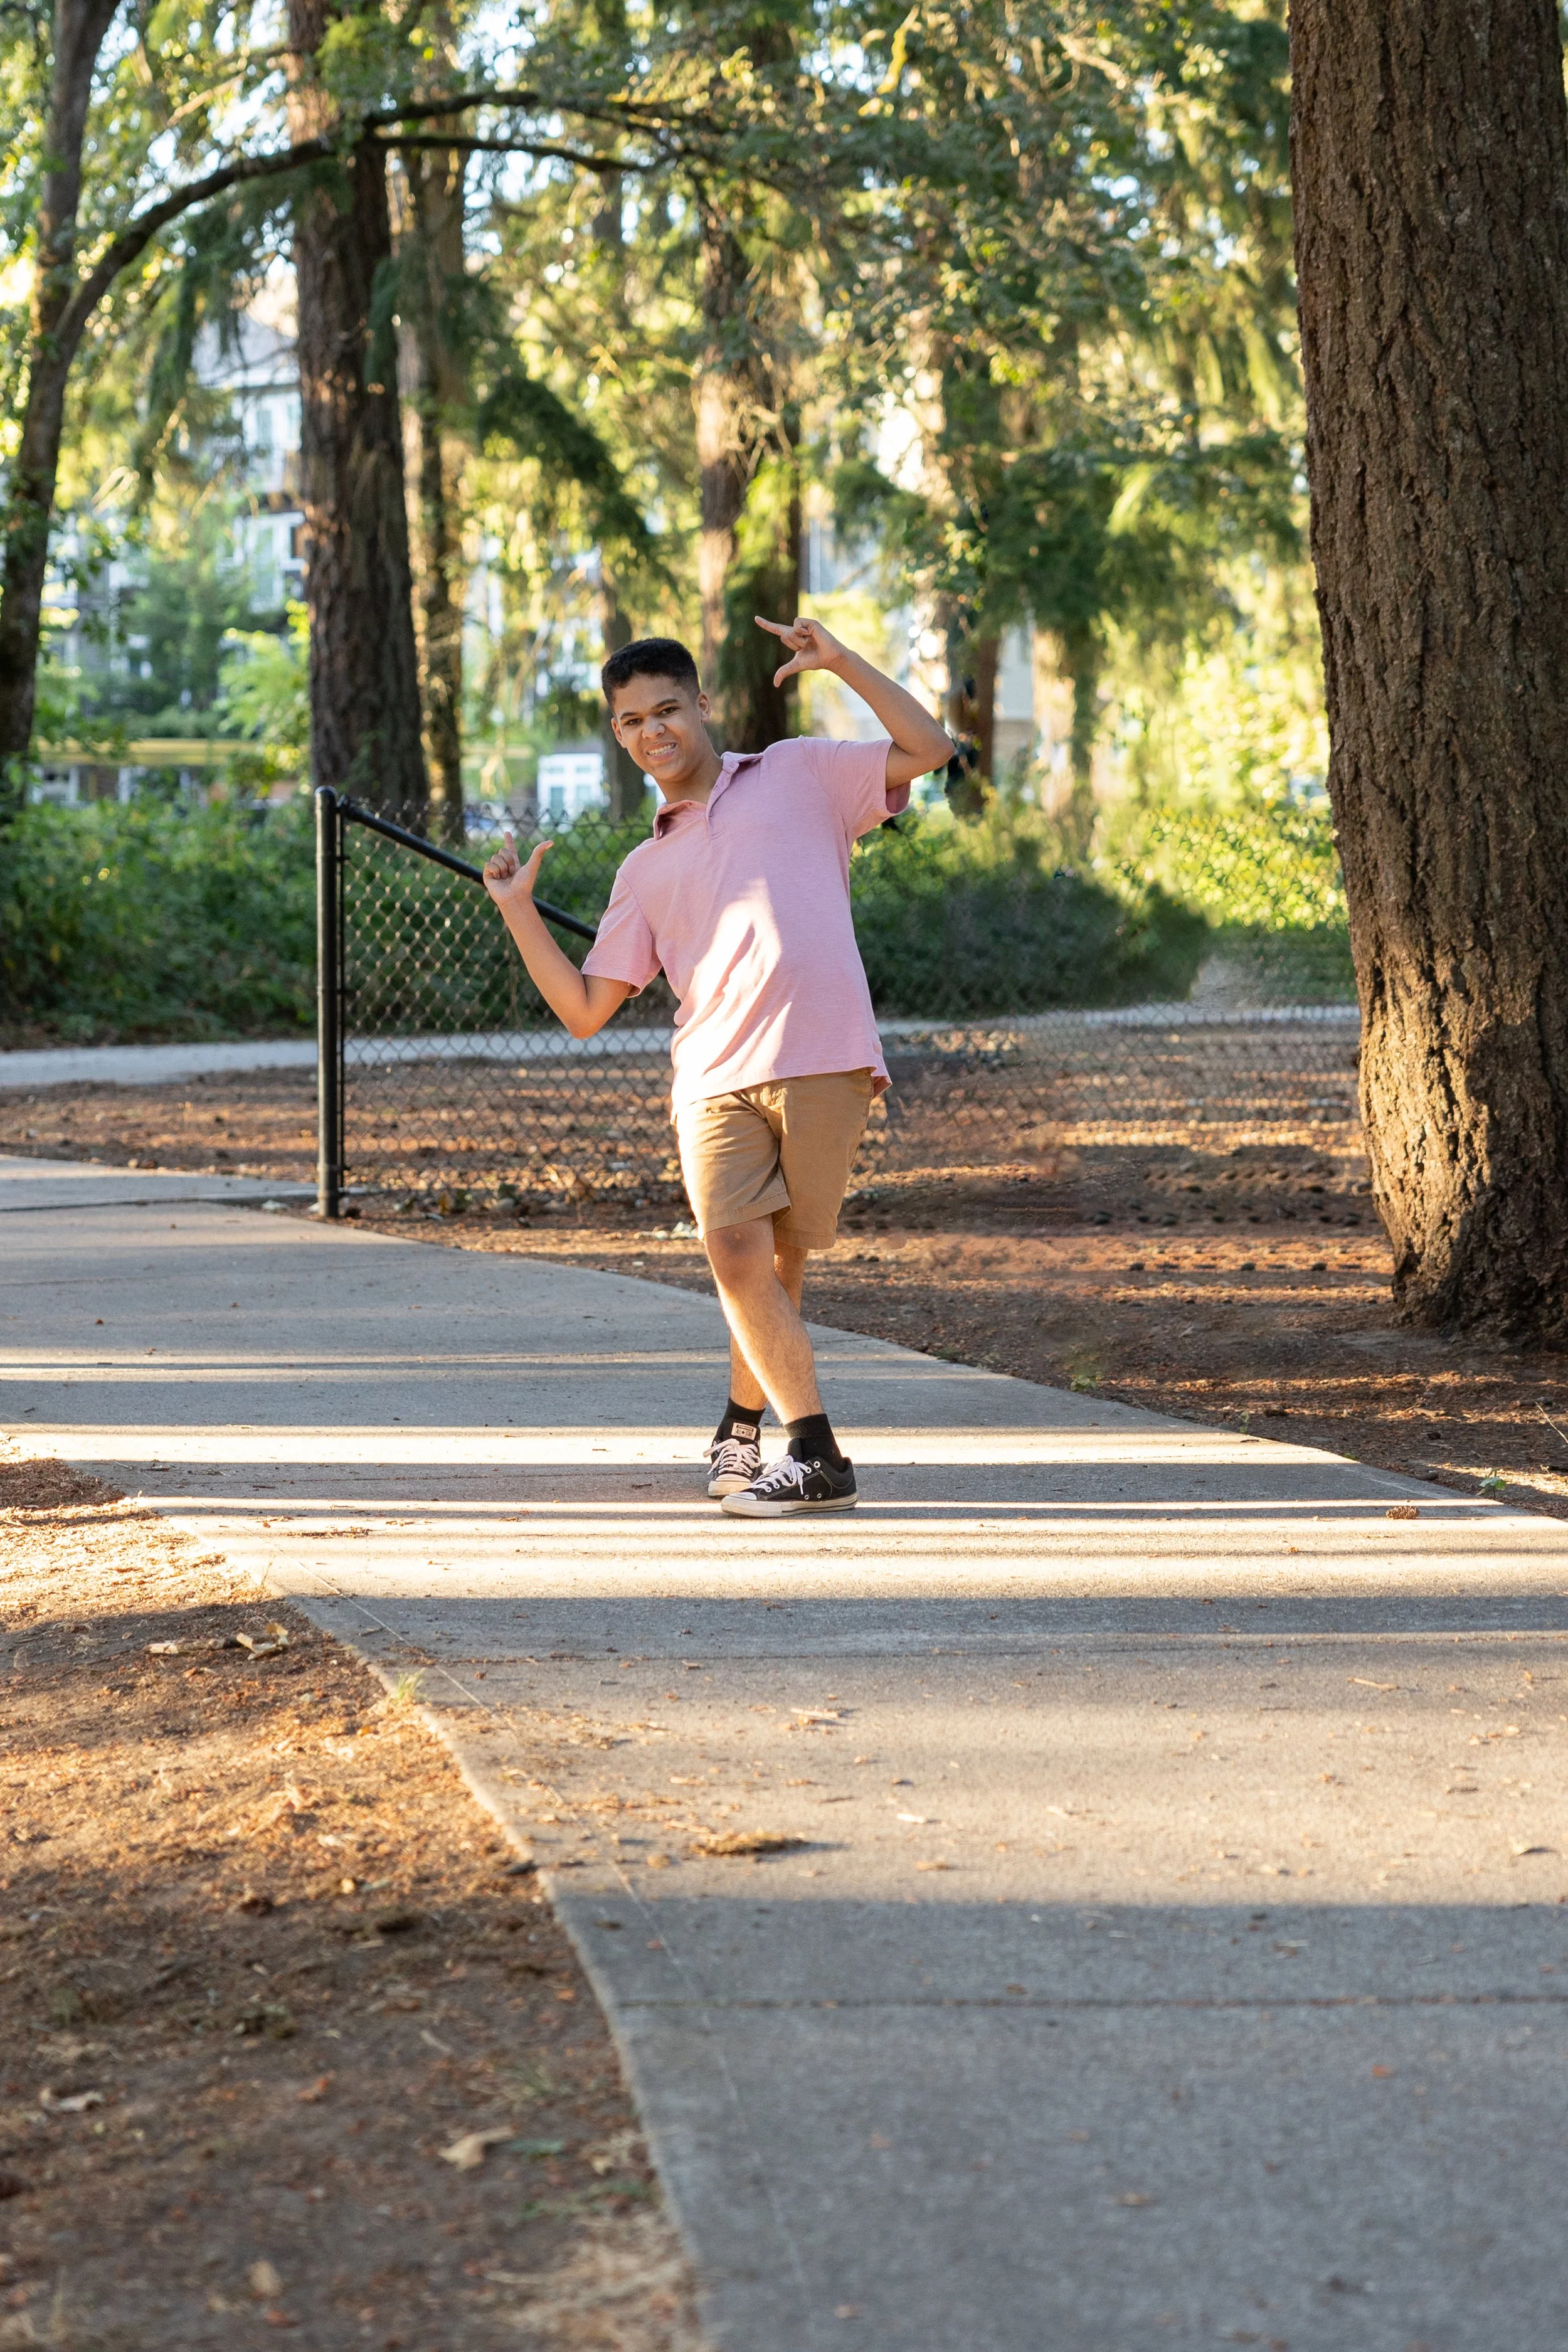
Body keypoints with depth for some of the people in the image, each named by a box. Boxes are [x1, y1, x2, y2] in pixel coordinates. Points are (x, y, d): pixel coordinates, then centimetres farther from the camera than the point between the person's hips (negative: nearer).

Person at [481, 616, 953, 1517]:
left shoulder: (799, 775, 18)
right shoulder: (647, 871, 24)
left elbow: (928, 749, 8)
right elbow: (585, 1009, 20)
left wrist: (840, 661, 4)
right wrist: (519, 910, 12)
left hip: (822, 1065, -2)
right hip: (716, 1078, 2)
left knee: (780, 1261, 0)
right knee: (736, 1254, -15)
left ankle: (742, 1426, 21)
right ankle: (817, 1458, -7)